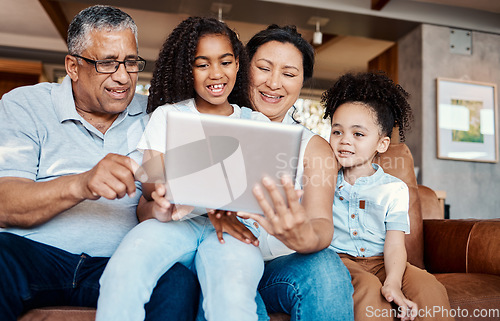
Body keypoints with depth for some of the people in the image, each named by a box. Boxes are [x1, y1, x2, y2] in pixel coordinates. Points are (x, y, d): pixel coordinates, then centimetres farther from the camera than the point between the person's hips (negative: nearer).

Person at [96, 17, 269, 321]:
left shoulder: (257, 123, 16)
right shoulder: (167, 115, 15)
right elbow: (150, 185, 5)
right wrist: (158, 200, -22)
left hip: (230, 227, 0)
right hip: (173, 221, 1)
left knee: (232, 294, -36)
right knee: (123, 272, -32)